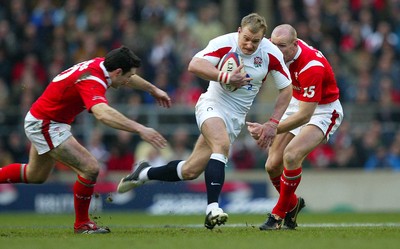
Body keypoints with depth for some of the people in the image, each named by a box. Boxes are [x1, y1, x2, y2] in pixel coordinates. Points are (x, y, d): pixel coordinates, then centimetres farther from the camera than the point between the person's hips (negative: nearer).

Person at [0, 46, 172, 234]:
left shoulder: (100, 64, -5)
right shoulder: (92, 82, -33)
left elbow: (126, 77, 19)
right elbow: (103, 114, -53)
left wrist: (153, 89, 29)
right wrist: (139, 129, -58)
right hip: (45, 125, -10)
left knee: (36, 175, 29)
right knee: (90, 168, -15)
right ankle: (82, 224, 1)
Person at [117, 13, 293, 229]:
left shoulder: (271, 54, -9)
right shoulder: (224, 43, -16)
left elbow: (286, 89, 1)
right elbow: (195, 65, -27)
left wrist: (273, 123, -5)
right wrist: (226, 77, -36)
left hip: (236, 117, 4)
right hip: (213, 105, -4)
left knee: (190, 171, 0)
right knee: (222, 144, -36)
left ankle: (145, 173, 26)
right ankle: (212, 208, -37)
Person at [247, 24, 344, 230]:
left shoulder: (311, 67, -34)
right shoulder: (282, 55, -13)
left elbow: (304, 116, -33)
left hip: (323, 110, -7)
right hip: (297, 105, 7)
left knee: (291, 156, -29)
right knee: (272, 165, -1)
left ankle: (279, 214, -12)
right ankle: (293, 204, 28)